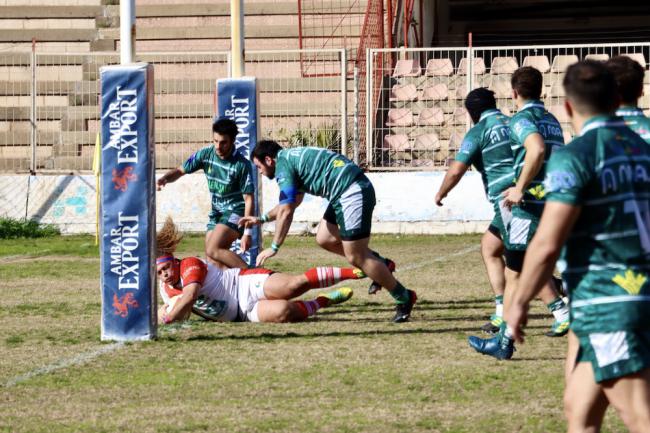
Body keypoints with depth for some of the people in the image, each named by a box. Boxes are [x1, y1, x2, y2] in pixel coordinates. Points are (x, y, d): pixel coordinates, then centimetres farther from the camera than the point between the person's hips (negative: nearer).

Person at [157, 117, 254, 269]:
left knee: (213, 250, -24)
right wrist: (164, 179, -21)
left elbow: (249, 199, -15)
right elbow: (181, 170, 2)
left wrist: (247, 232, -17)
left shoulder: (242, 165, -19)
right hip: (216, 212, 7)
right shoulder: (206, 154, -6)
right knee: (214, 262, 0)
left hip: (235, 211, -7)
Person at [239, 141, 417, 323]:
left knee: (355, 257, -7)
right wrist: (262, 219, 39)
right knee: (324, 239, 15)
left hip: (353, 192, -10)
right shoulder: (292, 157, 22)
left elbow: (286, 211, -14)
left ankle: (404, 299, 0)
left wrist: (274, 248, -7)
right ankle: (379, 263, 18)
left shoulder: (283, 165, -7)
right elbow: (292, 202, 37)